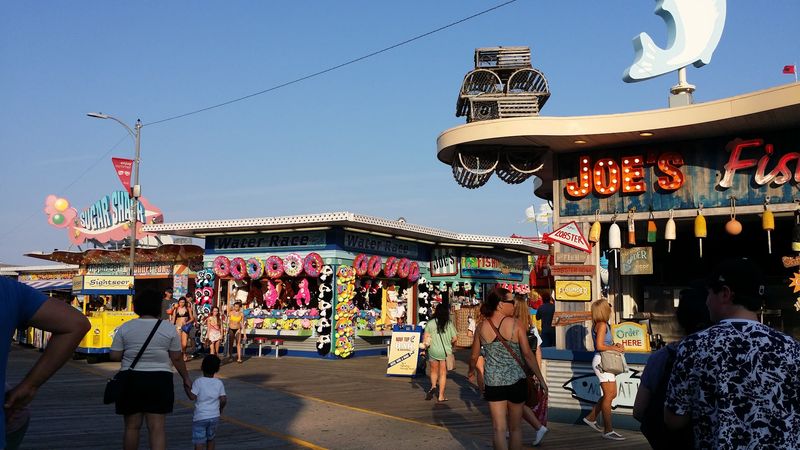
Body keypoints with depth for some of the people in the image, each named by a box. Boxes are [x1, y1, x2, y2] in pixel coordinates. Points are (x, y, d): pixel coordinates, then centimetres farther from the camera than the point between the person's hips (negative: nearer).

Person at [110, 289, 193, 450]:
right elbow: (177, 358, -1)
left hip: (131, 379, 1)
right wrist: (186, 378, 12)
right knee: (157, 426, -1)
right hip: (160, 380, -1)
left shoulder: (125, 328, -2)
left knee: (132, 426, 13)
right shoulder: (169, 328, -3)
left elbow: (114, 356, -2)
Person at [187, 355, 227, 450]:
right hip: (214, 416, 4)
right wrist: (220, 408, 16)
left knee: (199, 442, -2)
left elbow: (192, 397, -15)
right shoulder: (219, 383, 0)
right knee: (211, 439, 20)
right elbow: (223, 400, -3)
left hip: (200, 417, -4)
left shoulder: (198, 382, -9)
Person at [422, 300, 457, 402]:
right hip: (446, 351, 0)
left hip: (433, 351, 1)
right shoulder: (449, 324, -7)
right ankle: (441, 396, 11)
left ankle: (433, 386, 2)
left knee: (434, 371, 23)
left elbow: (425, 336, -7)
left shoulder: (430, 323, -6)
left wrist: (425, 344, 9)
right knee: (443, 373, 8)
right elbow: (454, 338, -4)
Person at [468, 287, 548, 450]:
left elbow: (474, 356, 7)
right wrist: (541, 380, 1)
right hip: (516, 381, -1)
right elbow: (528, 355, -8)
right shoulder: (515, 324, -9)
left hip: (493, 383, 1)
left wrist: (471, 372, 28)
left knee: (499, 429, 4)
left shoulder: (482, 327, -2)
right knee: (515, 428, 14)